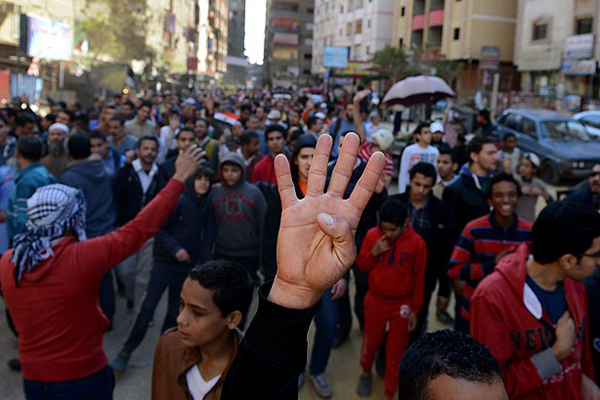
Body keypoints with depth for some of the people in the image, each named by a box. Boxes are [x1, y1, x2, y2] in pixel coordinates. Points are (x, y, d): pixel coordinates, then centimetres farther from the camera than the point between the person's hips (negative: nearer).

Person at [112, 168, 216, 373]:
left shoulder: (208, 207, 4)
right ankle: (126, 351, 6)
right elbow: (160, 229, -9)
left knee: (176, 311, 8)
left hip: (188, 267, 4)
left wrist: (202, 263, -1)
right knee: (148, 306, -7)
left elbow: (208, 237, 9)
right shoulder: (179, 201, -10)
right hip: (165, 262, -4)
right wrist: (175, 249, -18)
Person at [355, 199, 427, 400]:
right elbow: (361, 266, 0)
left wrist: (415, 309, -3)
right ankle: (366, 373, 47)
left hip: (402, 304, -2)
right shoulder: (372, 235, -9)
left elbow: (419, 278, -5)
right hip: (375, 300, 2)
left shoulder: (417, 243, -13)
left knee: (396, 351, 7)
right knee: (370, 341, 18)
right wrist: (374, 252, -20)